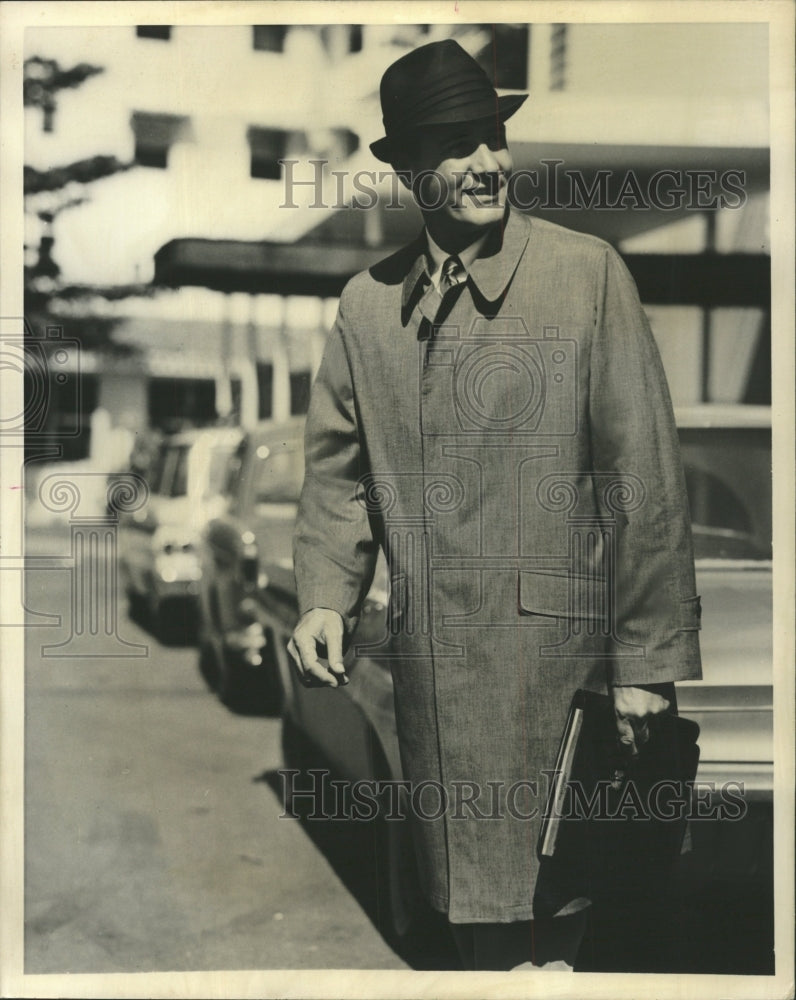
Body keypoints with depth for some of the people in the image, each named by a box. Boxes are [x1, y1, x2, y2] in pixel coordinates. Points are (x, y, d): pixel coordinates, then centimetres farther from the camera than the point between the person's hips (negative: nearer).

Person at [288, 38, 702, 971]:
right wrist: (324, 599, -2)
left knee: (544, 907, 5)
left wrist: (648, 659, -8)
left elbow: (645, 476, -7)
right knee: (466, 903, 16)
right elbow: (339, 472, 13)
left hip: (552, 649, -3)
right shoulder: (366, 302, 7)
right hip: (429, 664, 4)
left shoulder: (587, 273, -5)